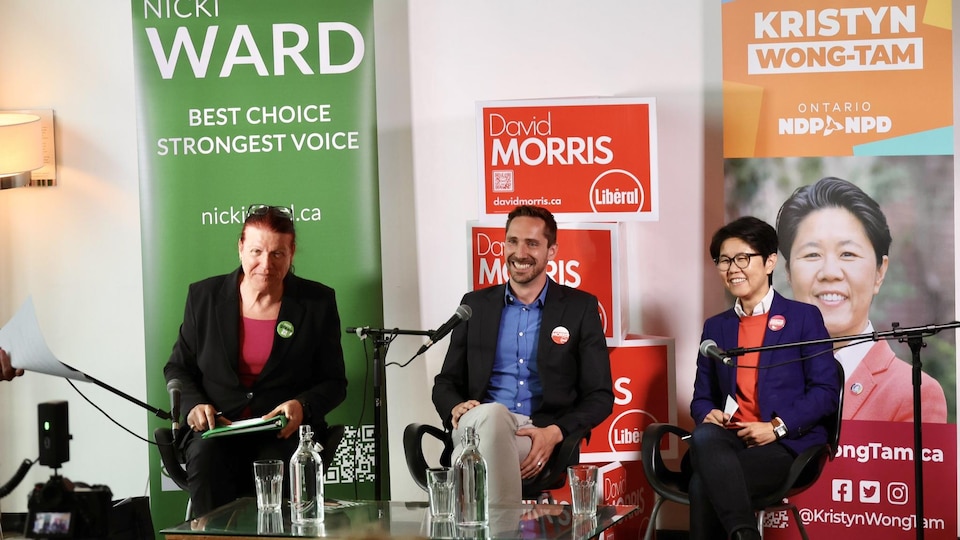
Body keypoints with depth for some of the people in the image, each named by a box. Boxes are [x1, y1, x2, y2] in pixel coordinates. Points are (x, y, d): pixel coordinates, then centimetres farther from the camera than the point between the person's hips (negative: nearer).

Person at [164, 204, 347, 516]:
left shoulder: (318, 302, 5)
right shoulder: (204, 296, 8)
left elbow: (334, 382, 8)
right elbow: (177, 367, 16)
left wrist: (303, 406, -13)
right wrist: (194, 404, -5)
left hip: (285, 433, -1)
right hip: (217, 430, 1)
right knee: (206, 459, -32)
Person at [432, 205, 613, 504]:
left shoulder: (580, 307, 10)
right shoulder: (475, 304, 18)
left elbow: (600, 397, 7)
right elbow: (446, 383, 20)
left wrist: (554, 433, -14)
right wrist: (456, 408, -7)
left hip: (541, 439, -2)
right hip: (482, 425, 2)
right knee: (491, 413, -37)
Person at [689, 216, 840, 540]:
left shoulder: (804, 317, 6)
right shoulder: (716, 327, 20)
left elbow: (826, 391, -2)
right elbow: (702, 396, 20)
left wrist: (777, 426, -15)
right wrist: (708, 415, -6)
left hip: (786, 447, -4)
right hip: (729, 443, 4)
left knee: (703, 483, -33)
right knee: (704, 436, -35)